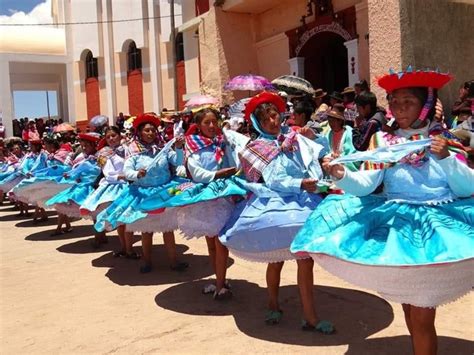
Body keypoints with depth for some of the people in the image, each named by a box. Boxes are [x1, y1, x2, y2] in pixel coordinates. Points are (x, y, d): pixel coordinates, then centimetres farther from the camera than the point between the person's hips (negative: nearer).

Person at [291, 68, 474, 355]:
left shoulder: (443, 138, 2)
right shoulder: (383, 140, 4)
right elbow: (365, 184, -8)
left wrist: (446, 158, -18)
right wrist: (342, 175, -27)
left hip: (437, 225, -2)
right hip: (397, 226, 2)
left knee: (422, 316, -3)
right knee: (408, 306, 16)